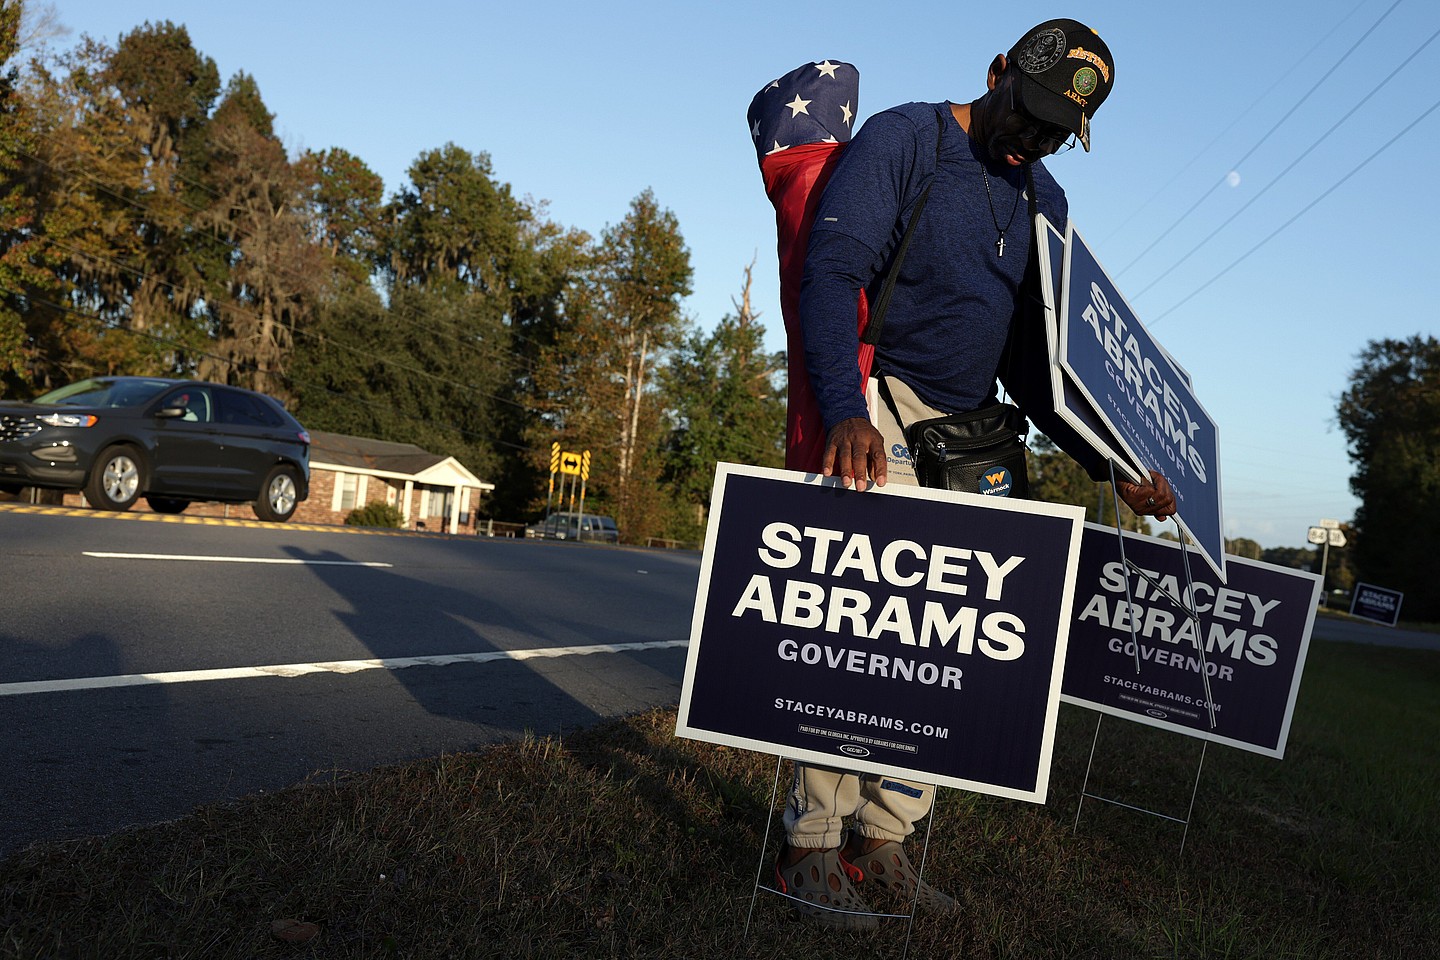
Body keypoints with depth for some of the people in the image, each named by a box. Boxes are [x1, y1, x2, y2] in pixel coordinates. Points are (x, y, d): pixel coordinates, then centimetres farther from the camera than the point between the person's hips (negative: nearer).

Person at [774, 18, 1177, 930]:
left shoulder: (1045, 202, 16)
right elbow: (830, 274, -16)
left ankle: (886, 835, 9)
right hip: (879, 407, -6)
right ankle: (813, 844, -6)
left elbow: (1035, 359, 15)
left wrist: (1111, 467, 4)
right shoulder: (902, 139, -3)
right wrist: (846, 409, -32)